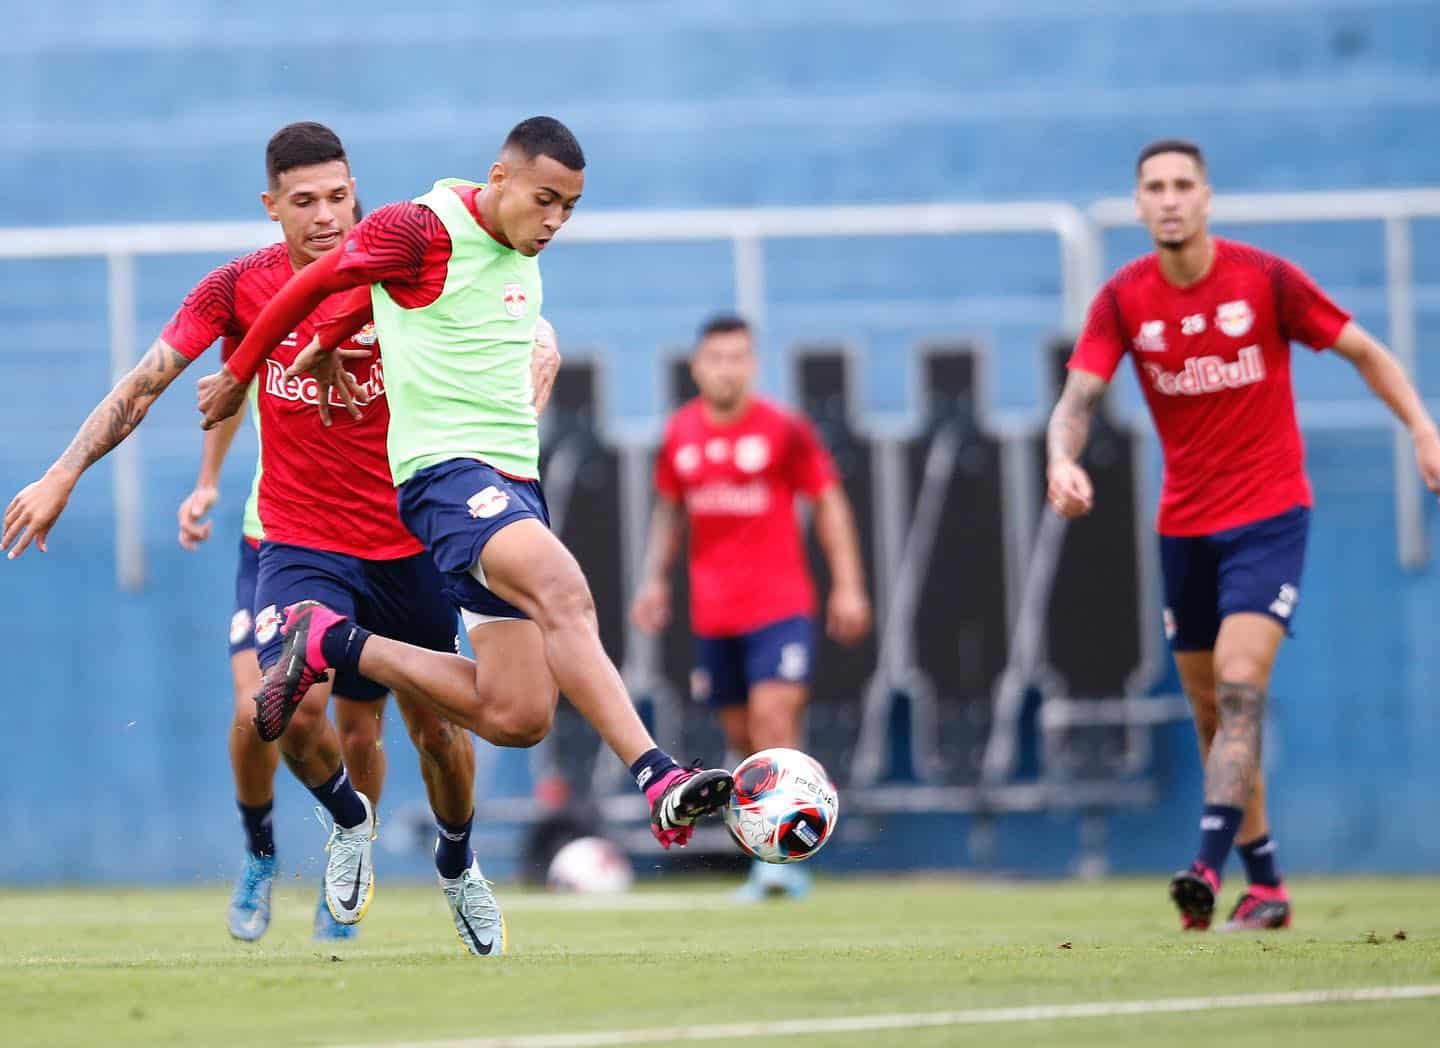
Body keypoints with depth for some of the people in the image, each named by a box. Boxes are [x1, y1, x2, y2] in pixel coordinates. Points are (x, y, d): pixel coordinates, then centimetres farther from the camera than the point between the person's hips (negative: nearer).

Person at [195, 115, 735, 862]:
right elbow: (311, 286, 4)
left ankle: (332, 644, 17)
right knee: (564, 590, -34)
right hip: (447, 466, -8)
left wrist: (328, 346, 38)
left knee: (518, 718, -1)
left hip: (516, 481, 8)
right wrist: (237, 377, 16)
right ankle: (658, 779, -46)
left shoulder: (521, 253, 14)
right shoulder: (420, 231, -9)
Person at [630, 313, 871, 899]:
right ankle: (770, 868, 18)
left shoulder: (783, 430, -5)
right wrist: (655, 576, 12)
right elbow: (670, 509, 21)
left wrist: (847, 587, -3)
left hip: (779, 604, -4)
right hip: (711, 613, 4)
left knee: (774, 717, -18)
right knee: (739, 734, 7)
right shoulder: (679, 434, 6)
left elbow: (829, 502, 1)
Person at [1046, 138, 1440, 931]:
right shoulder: (1123, 299, -3)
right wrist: (1063, 461, -34)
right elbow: (1078, 396, -12)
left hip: (1269, 516, -4)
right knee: (1211, 715, 8)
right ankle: (1265, 886, 18)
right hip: (1184, 528, 4)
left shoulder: (1264, 279, -9)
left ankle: (1210, 865, -29)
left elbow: (1363, 352, 1)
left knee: (1239, 688, -20)